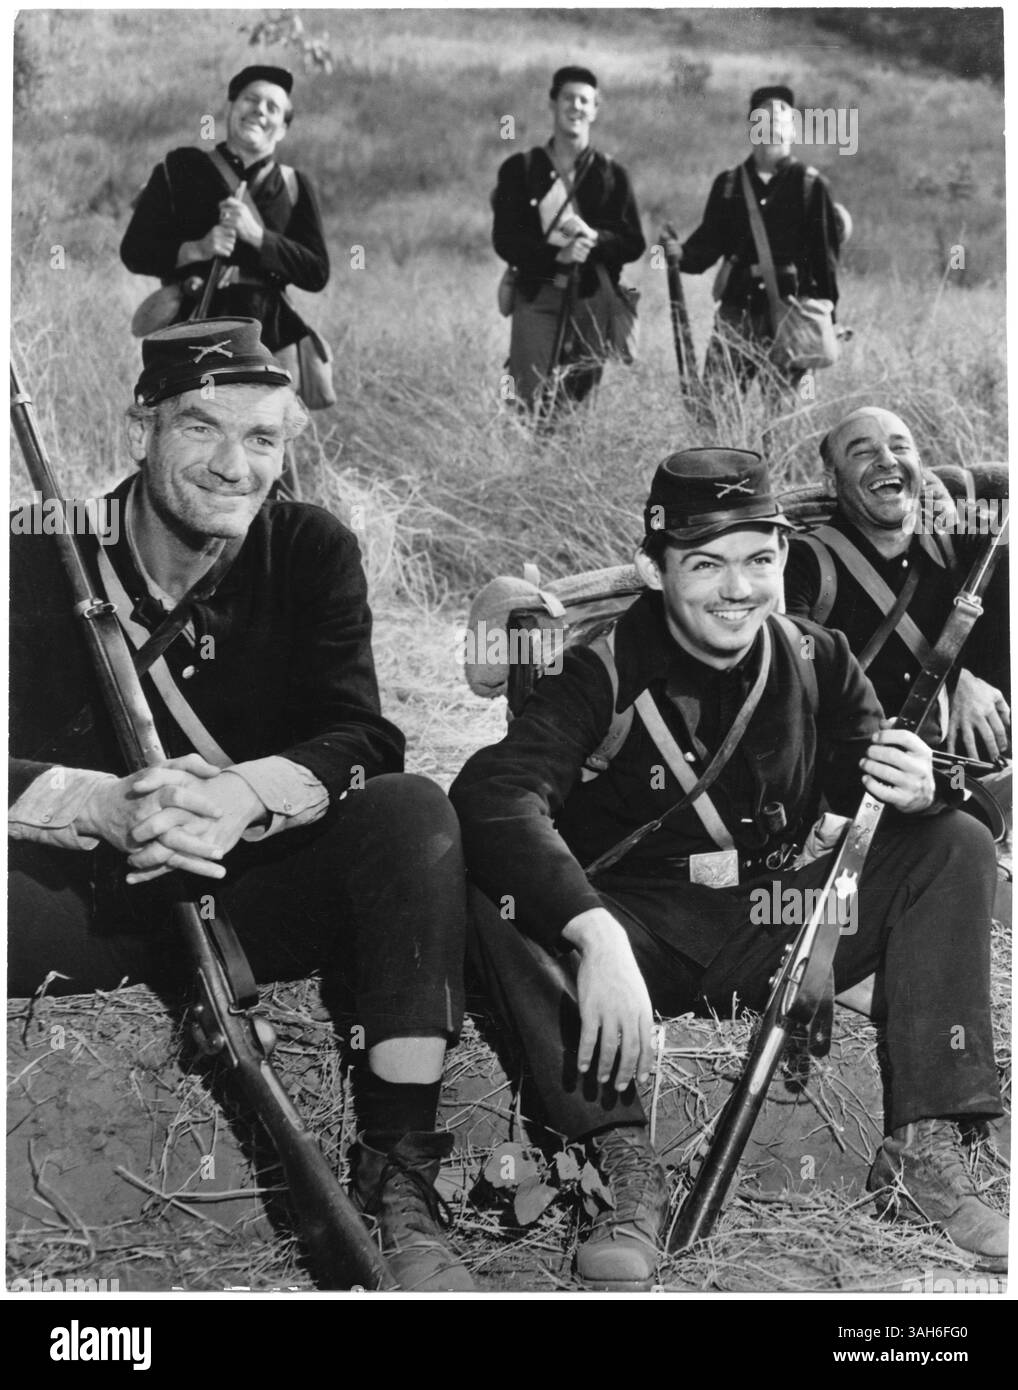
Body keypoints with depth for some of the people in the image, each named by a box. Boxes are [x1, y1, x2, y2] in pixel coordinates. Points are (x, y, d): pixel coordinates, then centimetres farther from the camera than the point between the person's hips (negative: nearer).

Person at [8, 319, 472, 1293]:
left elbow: (363, 740, -10)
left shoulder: (311, 553, 1)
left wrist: (244, 793, -31)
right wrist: (109, 808, -34)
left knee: (412, 813, -27)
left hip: (254, 900, 2)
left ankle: (399, 1187, -27)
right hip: (89, 911, -1)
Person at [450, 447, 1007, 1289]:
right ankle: (628, 1166, -29)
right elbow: (492, 790, -31)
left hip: (774, 928, 4)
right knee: (497, 895, -32)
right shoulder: (606, 670, -16)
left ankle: (923, 1151, -14)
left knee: (957, 848, -12)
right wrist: (596, 934, -46)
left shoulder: (817, 660, -1)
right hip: (640, 931, -3)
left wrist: (919, 790, -30)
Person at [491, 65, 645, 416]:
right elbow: (504, 239, 1)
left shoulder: (611, 174, 9)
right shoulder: (520, 169, 7)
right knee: (528, 397, -13)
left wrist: (594, 238, -13)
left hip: (590, 298, 1)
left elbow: (633, 244, 8)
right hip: (537, 293, -1)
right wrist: (556, 255, -15)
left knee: (579, 397, 1)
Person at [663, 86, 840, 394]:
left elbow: (826, 253, -1)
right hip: (736, 307, 3)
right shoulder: (728, 184, 10)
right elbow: (710, 241, 11)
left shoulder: (810, 185, 1)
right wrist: (681, 253, -11)